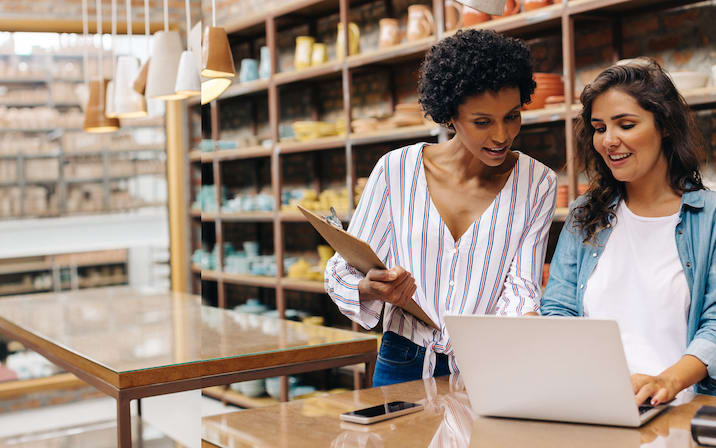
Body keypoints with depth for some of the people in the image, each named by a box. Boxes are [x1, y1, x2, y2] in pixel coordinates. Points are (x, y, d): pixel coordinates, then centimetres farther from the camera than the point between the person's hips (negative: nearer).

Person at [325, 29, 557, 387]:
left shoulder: (537, 184, 2)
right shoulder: (396, 170, -1)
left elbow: (520, 288, -2)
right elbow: (341, 273, 3)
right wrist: (370, 289, -21)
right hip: (404, 369, 0)